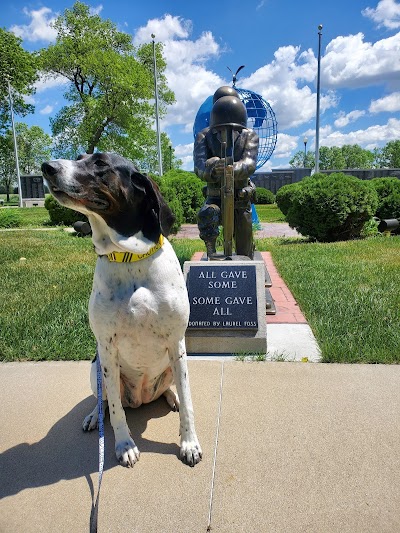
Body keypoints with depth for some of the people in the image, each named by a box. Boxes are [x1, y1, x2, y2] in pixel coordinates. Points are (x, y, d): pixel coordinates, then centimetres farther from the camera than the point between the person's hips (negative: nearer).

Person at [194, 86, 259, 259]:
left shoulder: (250, 136, -5)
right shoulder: (204, 137, -5)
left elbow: (249, 163, -24)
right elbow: (199, 166, -21)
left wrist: (232, 169, -48)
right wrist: (213, 167, -46)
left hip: (241, 200, 1)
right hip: (215, 197, -1)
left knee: (245, 252, 9)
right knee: (206, 216, -37)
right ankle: (211, 253, -18)